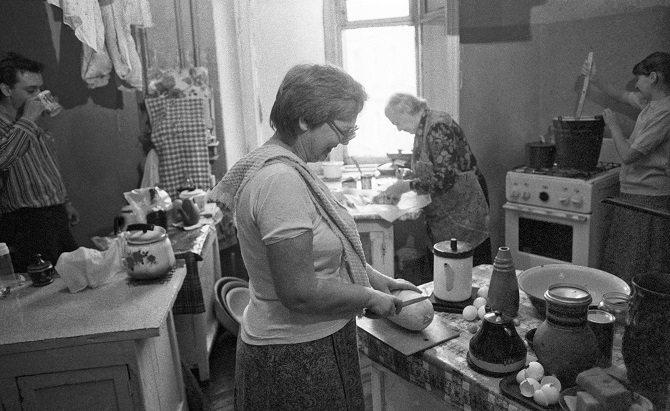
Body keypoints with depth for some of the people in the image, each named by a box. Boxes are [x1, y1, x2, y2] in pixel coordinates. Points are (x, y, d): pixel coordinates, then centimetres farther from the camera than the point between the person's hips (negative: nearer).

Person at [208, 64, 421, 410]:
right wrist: (371, 297, -14)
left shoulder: (284, 166, 4)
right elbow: (300, 293, -28)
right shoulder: (280, 180, -27)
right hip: (294, 357, -9)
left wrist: (378, 279, 9)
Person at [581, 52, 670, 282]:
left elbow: (628, 155, -22)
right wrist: (595, 81, 17)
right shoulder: (650, 102, 8)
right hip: (635, 191, 9)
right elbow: (622, 96, 29)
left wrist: (613, 126, -9)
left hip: (648, 196, -9)